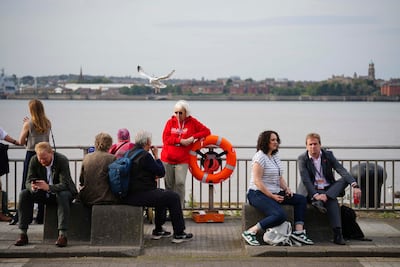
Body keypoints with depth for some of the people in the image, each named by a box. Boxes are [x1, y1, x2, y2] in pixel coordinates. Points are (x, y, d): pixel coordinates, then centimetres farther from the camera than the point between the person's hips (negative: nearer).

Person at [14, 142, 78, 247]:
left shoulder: (62, 160, -24)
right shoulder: (34, 161, -11)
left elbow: (65, 184, -30)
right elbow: (29, 181, -10)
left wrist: (48, 187, -48)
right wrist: (32, 187, -36)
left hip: (61, 192, -4)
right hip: (43, 194, 4)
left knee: (63, 195, -38)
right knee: (24, 194, -19)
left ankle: (62, 235, -37)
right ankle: (23, 234, -18)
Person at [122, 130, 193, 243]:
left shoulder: (130, 153, 12)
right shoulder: (145, 156, -18)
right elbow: (161, 172, -11)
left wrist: (153, 175, 11)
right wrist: (156, 156, 0)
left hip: (129, 194, 10)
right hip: (139, 196, -10)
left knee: (162, 193, 30)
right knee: (174, 197, -3)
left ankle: (158, 230, 33)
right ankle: (179, 234, 1)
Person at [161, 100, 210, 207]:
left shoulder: (192, 122, 3)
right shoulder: (170, 122, 5)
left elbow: (206, 131, 4)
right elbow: (165, 138, -3)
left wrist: (194, 137, -10)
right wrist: (180, 140, -14)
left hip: (182, 160, -2)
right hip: (167, 159, 2)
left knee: (180, 183, -13)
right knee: (169, 185, 5)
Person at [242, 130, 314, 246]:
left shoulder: (275, 157, 15)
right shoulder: (260, 157, -13)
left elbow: (280, 177, 21)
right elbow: (257, 181, -18)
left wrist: (287, 189, 1)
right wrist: (272, 196, -18)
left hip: (275, 193, 10)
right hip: (258, 194, -10)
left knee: (301, 199, 1)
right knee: (280, 215, -30)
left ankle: (298, 231, -7)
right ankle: (250, 232, -24)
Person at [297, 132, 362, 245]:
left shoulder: (328, 155, 3)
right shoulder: (302, 159, -4)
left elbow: (342, 171, -9)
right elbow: (305, 180, -15)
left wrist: (355, 185, -28)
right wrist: (316, 195, -33)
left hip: (329, 188, 4)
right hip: (313, 190, -4)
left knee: (345, 179, -26)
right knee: (332, 201, -31)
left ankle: (320, 201, -38)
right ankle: (337, 234, -39)